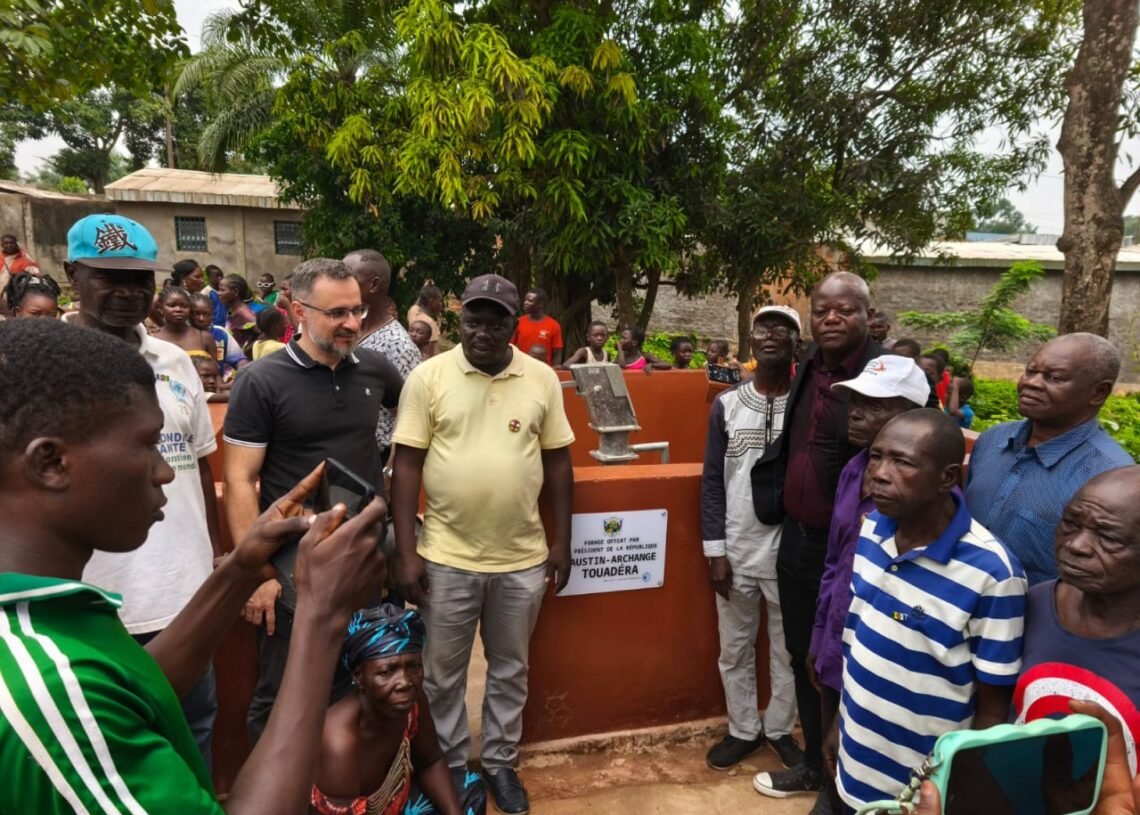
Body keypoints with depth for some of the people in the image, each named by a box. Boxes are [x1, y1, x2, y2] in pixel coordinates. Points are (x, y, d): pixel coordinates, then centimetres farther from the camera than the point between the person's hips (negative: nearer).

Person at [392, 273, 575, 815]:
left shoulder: (542, 379, -1)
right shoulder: (428, 376, -6)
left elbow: (557, 462, 4)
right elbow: (407, 464, -6)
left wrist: (560, 542, 3)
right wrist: (406, 551, -9)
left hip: (523, 558, 2)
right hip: (446, 558, -1)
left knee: (510, 670, 19)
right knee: (443, 674, 15)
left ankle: (500, 762, 40)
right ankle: (450, 767, 38)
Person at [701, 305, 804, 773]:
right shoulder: (727, 405, -1)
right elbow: (712, 481, 1)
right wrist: (715, 550, -3)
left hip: (791, 551, -1)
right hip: (737, 551, 2)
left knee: (787, 650, 15)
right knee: (734, 651, 14)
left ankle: (780, 729, 36)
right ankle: (744, 730, 35)